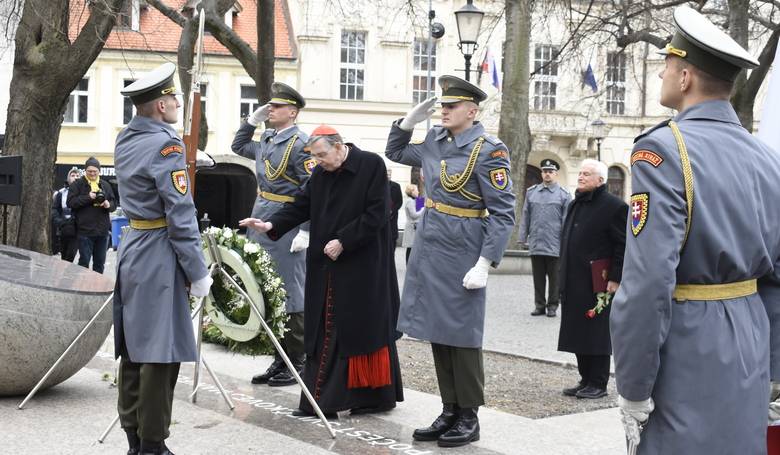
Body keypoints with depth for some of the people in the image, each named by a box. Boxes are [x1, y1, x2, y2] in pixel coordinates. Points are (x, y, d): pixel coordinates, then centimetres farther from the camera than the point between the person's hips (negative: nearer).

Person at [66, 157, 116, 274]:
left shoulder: (105, 185, 12)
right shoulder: (77, 184, 0)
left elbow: (114, 204, 14)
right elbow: (71, 202, -10)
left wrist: (109, 205, -9)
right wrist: (88, 197, -18)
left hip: (102, 230, 4)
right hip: (85, 230, -4)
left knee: (100, 261, 10)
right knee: (84, 261, -2)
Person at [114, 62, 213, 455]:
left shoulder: (125, 140, 10)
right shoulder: (165, 144, -15)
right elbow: (180, 216, -18)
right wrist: (197, 272, -14)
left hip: (131, 247, 9)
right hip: (159, 255, -9)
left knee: (134, 346, 12)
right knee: (160, 350, -5)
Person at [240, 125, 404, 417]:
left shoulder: (371, 165, -8)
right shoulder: (320, 174, 10)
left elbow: (377, 214, -14)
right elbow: (301, 206, 10)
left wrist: (343, 242, -16)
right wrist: (271, 225, -7)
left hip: (363, 268, -6)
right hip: (326, 267, 6)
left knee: (365, 329, 1)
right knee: (325, 333, 5)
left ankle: (377, 396, 11)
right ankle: (320, 400, 9)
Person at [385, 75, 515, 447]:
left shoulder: (488, 151, -13)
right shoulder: (434, 140, 8)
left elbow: (503, 214, -14)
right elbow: (395, 153, 26)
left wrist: (484, 265, -19)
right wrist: (409, 121, 8)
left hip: (461, 256, -7)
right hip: (428, 251, 7)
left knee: (460, 336, 0)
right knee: (437, 333, 10)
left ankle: (469, 418, 12)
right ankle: (449, 412, 20)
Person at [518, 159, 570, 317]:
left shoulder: (563, 195, 0)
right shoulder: (531, 192, 9)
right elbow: (526, 216, 11)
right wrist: (522, 237, 6)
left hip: (555, 246, -3)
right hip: (535, 244, 3)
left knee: (554, 278, 4)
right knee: (538, 277, 8)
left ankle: (552, 306, 12)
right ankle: (539, 305, 16)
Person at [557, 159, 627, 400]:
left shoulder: (614, 207, -9)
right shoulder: (574, 205, 17)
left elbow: (623, 246, -12)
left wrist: (615, 278, -16)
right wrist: (565, 279, 18)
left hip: (598, 284, -8)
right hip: (575, 285, 8)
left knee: (597, 335, -1)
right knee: (578, 333, 11)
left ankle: (598, 384, 7)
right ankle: (586, 380, 21)